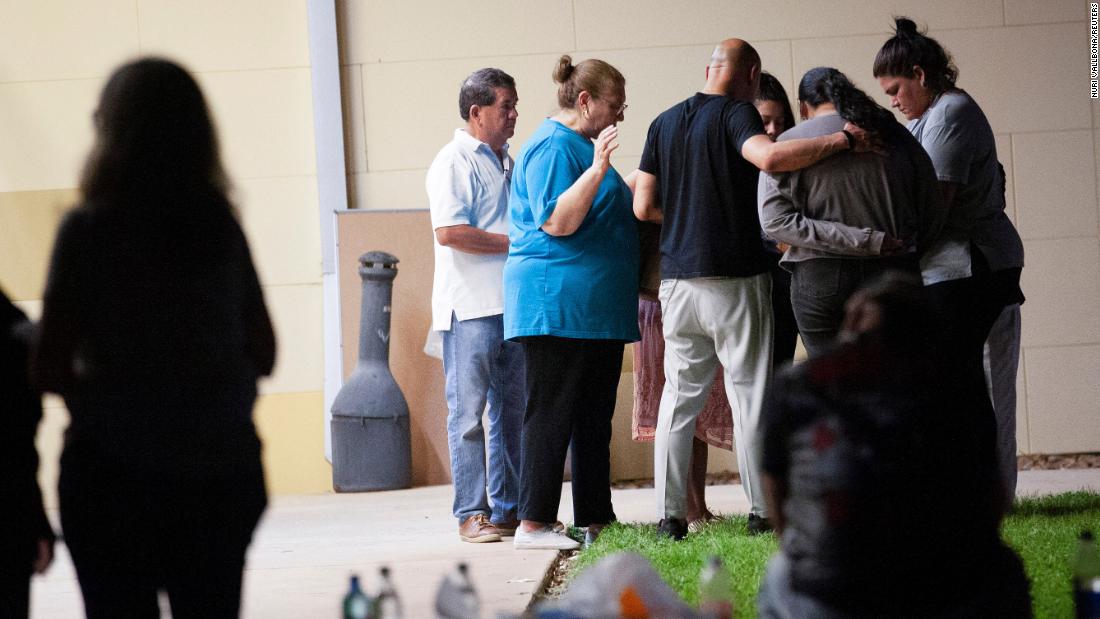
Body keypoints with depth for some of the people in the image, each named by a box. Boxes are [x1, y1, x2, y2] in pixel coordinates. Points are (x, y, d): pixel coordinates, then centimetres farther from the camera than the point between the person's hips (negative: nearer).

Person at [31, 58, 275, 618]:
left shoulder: (88, 229, -10)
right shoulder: (221, 226, 1)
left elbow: (49, 370, -10)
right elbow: (262, 355, 8)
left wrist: (96, 386, 9)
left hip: (113, 472, -3)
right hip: (223, 469, 4)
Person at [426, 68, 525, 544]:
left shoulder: (506, 163, 20)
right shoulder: (455, 162, -7)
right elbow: (449, 232, -18)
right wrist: (514, 243, -15)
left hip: (512, 304, 8)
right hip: (471, 307, -8)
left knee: (513, 410, 9)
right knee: (469, 411, -5)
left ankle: (508, 509, 14)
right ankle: (471, 513, -4)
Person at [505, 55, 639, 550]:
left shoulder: (582, 146, 21)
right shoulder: (554, 146, -12)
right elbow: (557, 222, -22)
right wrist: (599, 170, -27)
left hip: (595, 306, 10)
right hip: (557, 301, -10)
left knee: (594, 416, 10)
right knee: (551, 412, -9)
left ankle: (594, 519, 14)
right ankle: (534, 524, -9)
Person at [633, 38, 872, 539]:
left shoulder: (664, 123, 12)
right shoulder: (736, 113, -6)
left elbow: (643, 206, 9)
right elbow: (768, 157, -28)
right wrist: (840, 140, -21)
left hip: (677, 280, 5)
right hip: (734, 278, -5)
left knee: (679, 395, 8)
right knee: (749, 392, 1)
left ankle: (670, 515, 4)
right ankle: (763, 511, 2)